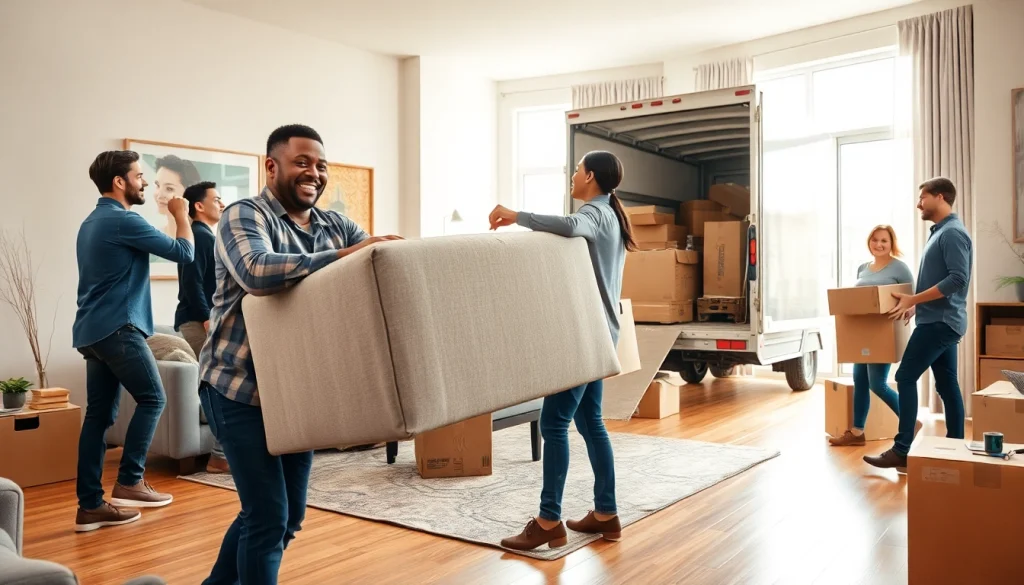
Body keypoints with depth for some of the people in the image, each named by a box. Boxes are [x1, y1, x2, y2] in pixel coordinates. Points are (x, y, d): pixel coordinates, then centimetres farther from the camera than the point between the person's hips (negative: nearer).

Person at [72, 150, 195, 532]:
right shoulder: (123, 221, -11)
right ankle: (129, 481, 1)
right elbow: (184, 253, -8)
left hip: (92, 330, 9)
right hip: (118, 329, -9)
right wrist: (180, 214, 7)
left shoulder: (92, 223, 19)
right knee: (151, 399, 0)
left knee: (99, 415, 7)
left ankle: (90, 504, 8)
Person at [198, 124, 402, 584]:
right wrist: (343, 256, -35)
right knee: (268, 514, -5)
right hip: (241, 388, -6)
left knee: (289, 515, 16)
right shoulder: (244, 216, -10)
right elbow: (256, 272, -30)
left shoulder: (336, 225, 9)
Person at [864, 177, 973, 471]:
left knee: (906, 377, -10)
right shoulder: (940, 232, 18)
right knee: (947, 385, 10)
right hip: (941, 319, 10)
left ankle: (902, 451, -9)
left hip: (940, 321, -10)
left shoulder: (953, 232, -13)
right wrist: (916, 304, 14)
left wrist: (913, 299, -21)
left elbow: (958, 279, -22)